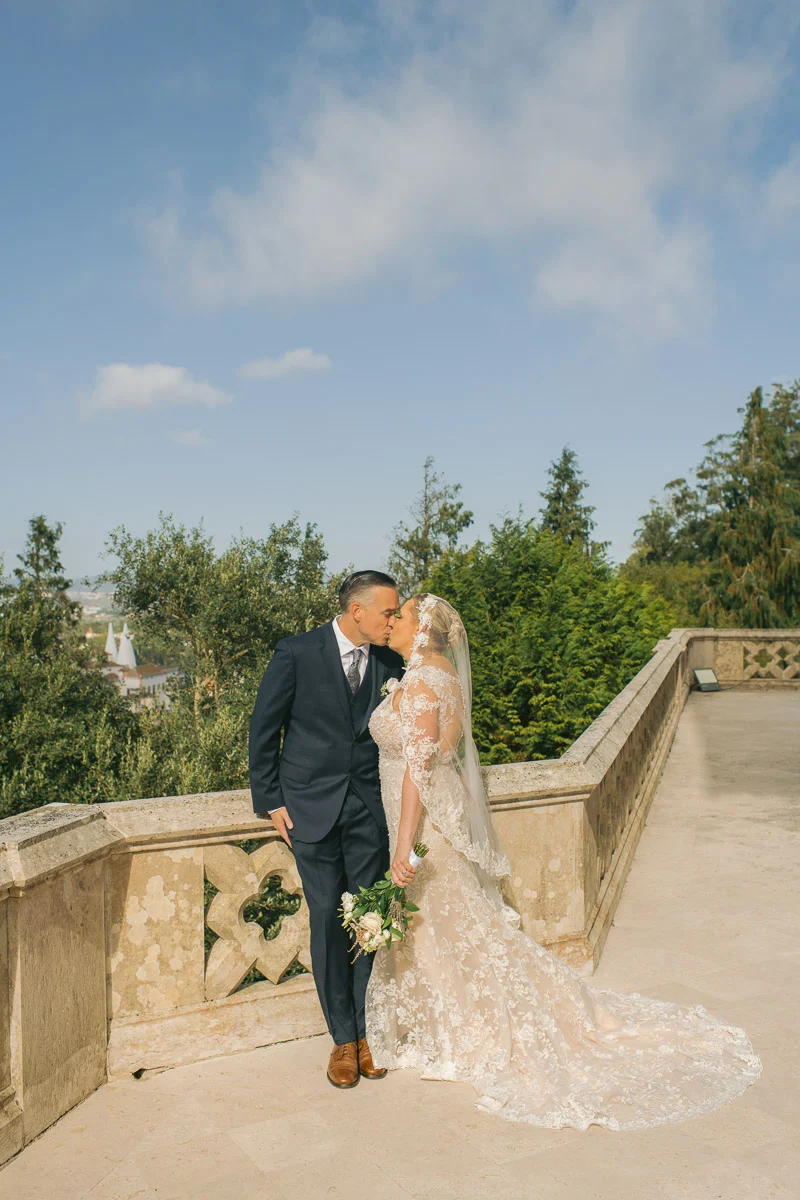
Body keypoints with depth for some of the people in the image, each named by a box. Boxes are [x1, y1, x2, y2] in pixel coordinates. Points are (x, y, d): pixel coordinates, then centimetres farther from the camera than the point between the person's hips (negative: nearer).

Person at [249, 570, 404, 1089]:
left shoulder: (390, 662, 2)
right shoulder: (297, 654, -8)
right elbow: (264, 729, -1)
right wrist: (271, 800, -2)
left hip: (370, 807, 3)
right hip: (312, 807, -2)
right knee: (328, 921, 2)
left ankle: (367, 1029, 21)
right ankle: (343, 1038, 18)